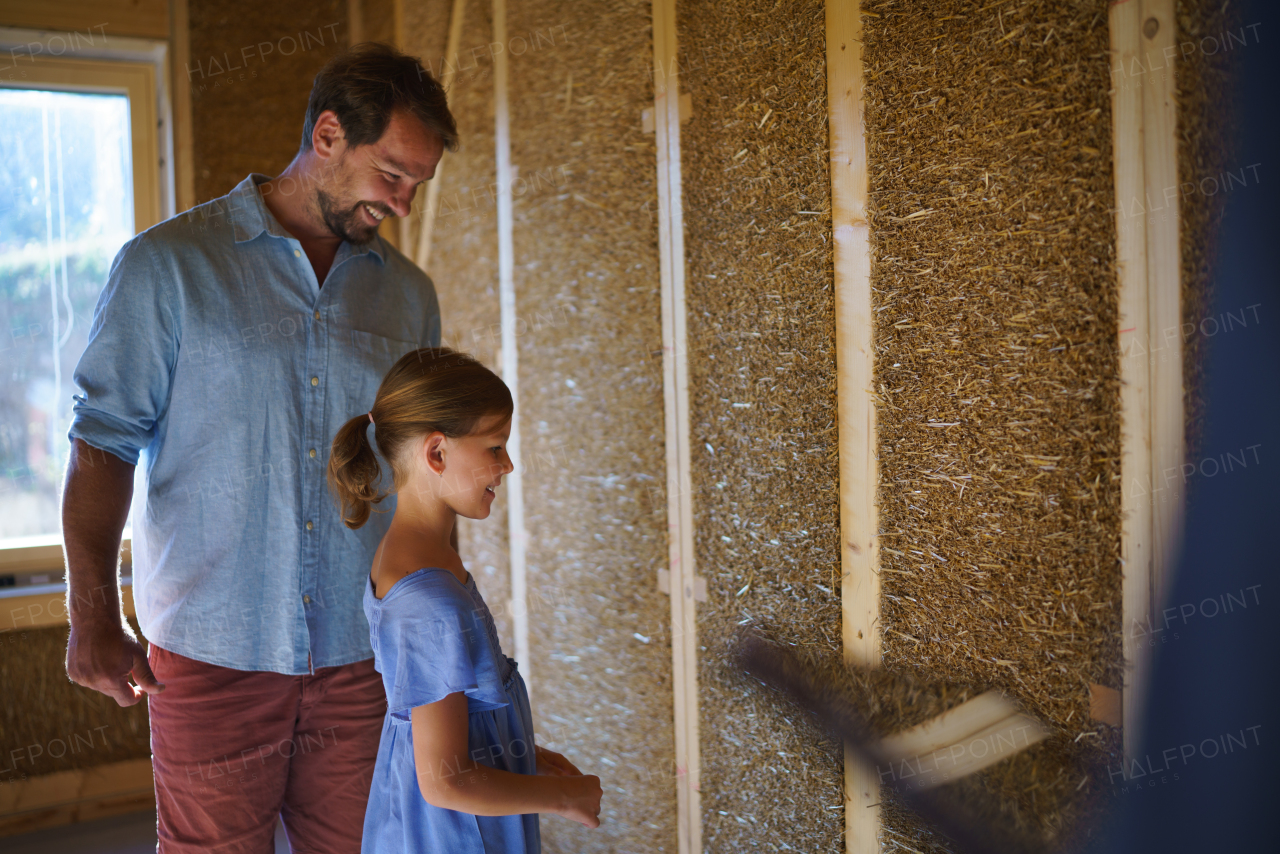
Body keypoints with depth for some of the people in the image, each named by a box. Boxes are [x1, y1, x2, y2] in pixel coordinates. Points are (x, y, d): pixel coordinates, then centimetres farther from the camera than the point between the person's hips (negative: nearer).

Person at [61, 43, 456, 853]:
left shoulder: (410, 294, 9)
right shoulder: (167, 266, -2)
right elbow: (105, 440, -3)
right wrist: (94, 612, -11)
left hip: (361, 656, 3)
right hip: (211, 655, -3)